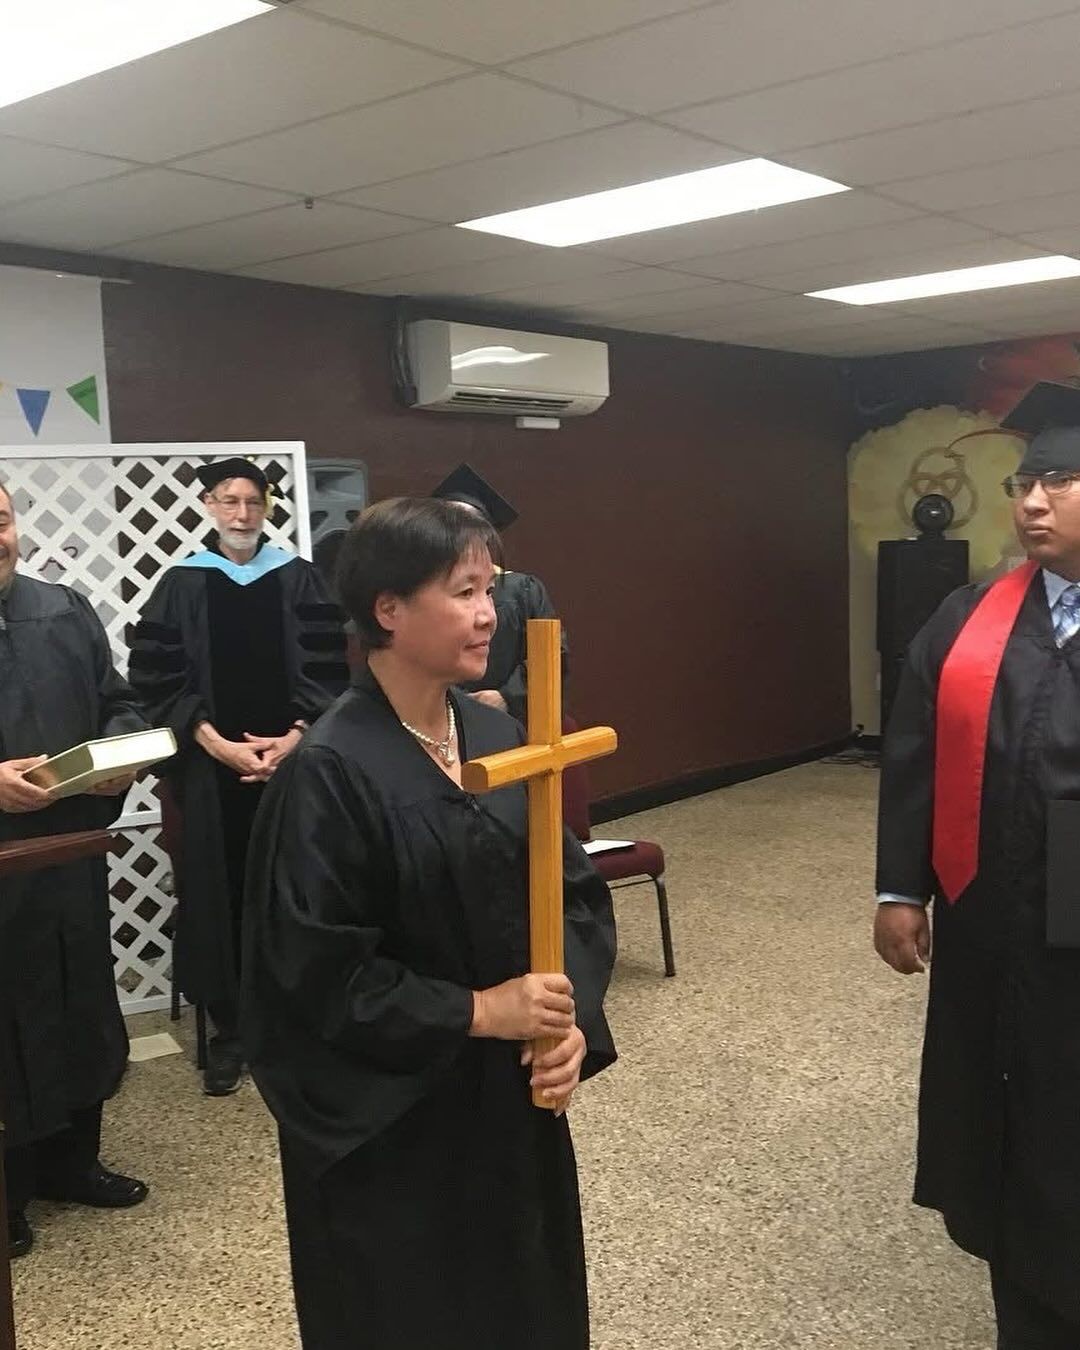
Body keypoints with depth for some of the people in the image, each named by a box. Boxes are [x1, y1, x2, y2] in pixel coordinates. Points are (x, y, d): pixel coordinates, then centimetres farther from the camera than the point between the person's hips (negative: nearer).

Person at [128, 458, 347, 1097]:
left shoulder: (300, 579, 4)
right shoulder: (181, 584, 3)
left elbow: (329, 668, 0)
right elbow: (156, 676, -3)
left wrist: (296, 736, -13)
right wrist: (214, 742, -13)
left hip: (295, 759, 0)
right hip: (211, 764, 0)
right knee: (219, 893, 4)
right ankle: (229, 1028, 16)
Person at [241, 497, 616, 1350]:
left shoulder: (499, 736, 0)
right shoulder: (330, 771, -18)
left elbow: (577, 890, 3)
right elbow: (312, 967, -18)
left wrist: (573, 1021, -11)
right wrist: (474, 1012, -20)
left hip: (513, 1094, 6)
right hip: (390, 1119, -6)